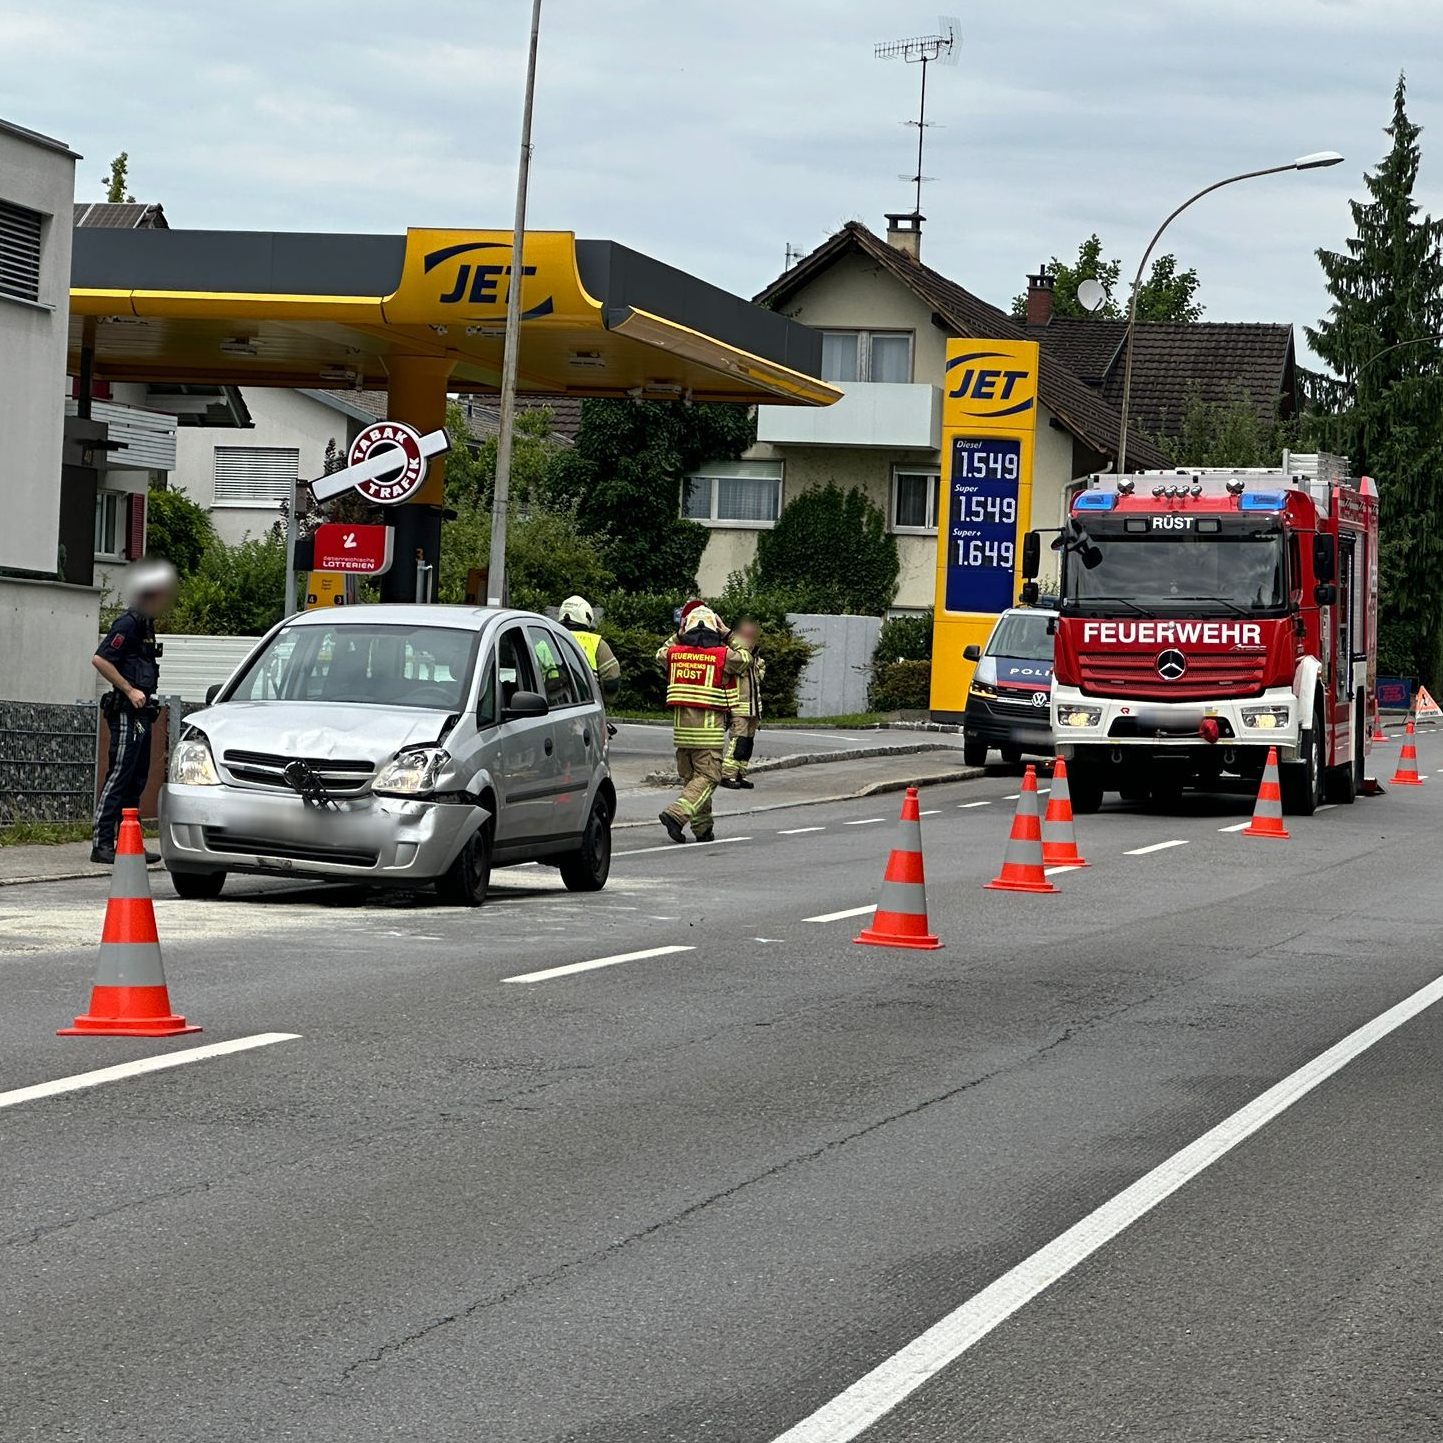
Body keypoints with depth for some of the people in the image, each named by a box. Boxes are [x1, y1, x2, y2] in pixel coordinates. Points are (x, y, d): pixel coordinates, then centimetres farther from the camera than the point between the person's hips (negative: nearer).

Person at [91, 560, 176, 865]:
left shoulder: (145, 624, 17)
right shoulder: (127, 624, -12)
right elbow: (99, 659, -20)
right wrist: (130, 691, -19)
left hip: (140, 714, 10)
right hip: (126, 714, -10)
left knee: (136, 781, 11)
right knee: (118, 777, -10)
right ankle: (101, 844, -10)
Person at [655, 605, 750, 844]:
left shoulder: (675, 653, 4)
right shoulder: (722, 655, -6)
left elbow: (661, 654, 28)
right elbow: (745, 659, 14)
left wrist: (678, 635, 28)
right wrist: (728, 636, 17)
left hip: (681, 726, 4)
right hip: (709, 726, -4)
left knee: (690, 777, 14)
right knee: (707, 777, -2)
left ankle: (702, 827, 15)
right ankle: (677, 813, -21)